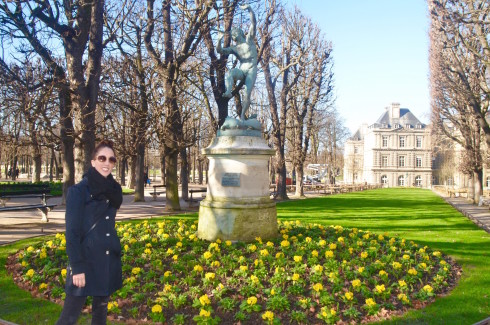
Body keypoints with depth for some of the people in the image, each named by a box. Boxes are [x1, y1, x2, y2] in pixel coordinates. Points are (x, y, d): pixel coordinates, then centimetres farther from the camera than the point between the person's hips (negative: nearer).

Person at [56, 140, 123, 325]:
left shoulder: (114, 190, 6)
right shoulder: (78, 191, -10)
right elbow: (72, 232, -14)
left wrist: (115, 258, 15)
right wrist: (77, 267, -18)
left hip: (108, 262, 6)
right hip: (85, 261, -5)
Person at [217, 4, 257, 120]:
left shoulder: (249, 39, 11)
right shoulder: (234, 48, 16)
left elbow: (253, 23, 1)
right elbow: (220, 50, 4)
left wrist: (249, 8, -9)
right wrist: (219, 40, -14)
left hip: (251, 71, -3)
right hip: (241, 71, 3)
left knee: (247, 94, -19)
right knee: (231, 72, -32)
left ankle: (242, 115, -18)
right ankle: (228, 92, -52)